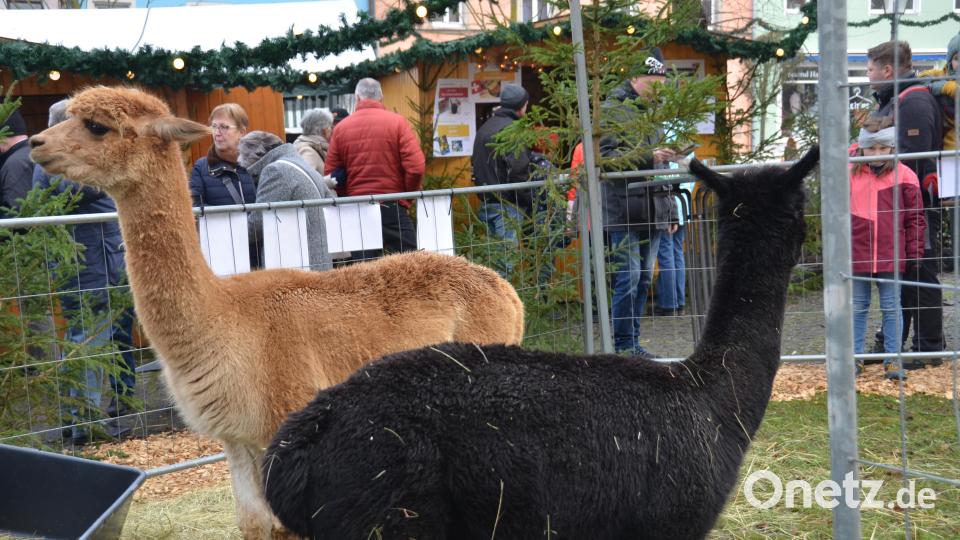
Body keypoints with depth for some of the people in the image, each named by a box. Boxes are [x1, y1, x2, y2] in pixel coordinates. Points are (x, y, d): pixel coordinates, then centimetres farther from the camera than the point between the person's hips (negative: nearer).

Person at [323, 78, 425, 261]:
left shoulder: (341, 128, 4)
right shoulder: (397, 122, -4)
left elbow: (330, 174, 3)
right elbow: (416, 167, -12)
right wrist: (409, 195, 4)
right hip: (392, 207, -3)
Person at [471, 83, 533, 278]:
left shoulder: (484, 128, 16)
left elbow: (476, 164, 21)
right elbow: (518, 170, -19)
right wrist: (529, 202, -10)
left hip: (486, 202, 9)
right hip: (507, 204, -9)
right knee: (506, 258, -8)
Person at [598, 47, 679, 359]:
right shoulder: (612, 110, -4)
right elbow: (606, 156, -15)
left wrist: (670, 210, 23)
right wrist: (647, 158, -24)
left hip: (651, 211, 8)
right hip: (623, 212, -8)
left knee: (643, 281, 10)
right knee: (628, 280, -9)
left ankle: (633, 343, 18)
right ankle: (623, 346, 0)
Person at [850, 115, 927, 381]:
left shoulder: (903, 175, -2)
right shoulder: (850, 174, 3)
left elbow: (915, 217, 2)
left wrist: (915, 253, 0)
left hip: (891, 255, -1)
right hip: (857, 254, 2)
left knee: (891, 308, 6)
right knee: (857, 308, 10)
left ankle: (892, 360, 13)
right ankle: (855, 357, 19)